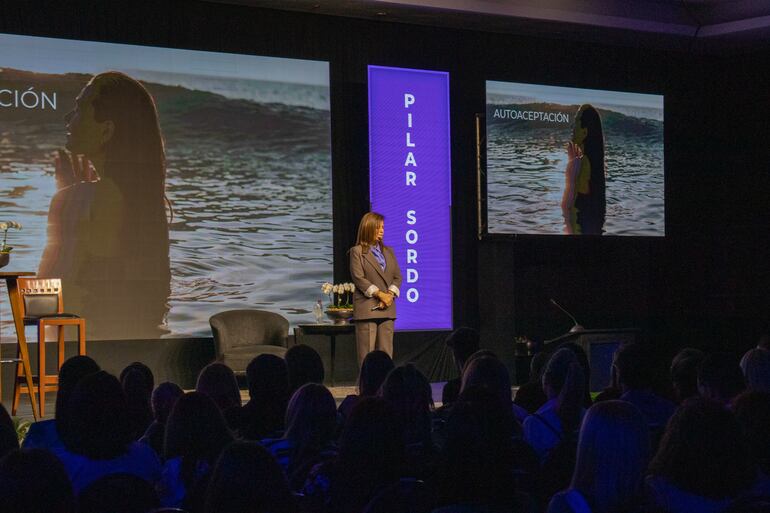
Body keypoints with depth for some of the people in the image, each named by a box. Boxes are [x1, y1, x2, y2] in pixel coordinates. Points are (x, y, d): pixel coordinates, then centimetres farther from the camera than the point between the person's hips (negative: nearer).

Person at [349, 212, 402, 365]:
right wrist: (379, 294, -15)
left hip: (387, 308, 5)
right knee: (367, 354, -6)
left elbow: (397, 276, 11)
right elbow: (358, 278, -9)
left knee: (386, 353, 3)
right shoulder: (357, 251, 1)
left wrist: (390, 294, -7)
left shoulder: (388, 251, 17)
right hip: (366, 307, -5)